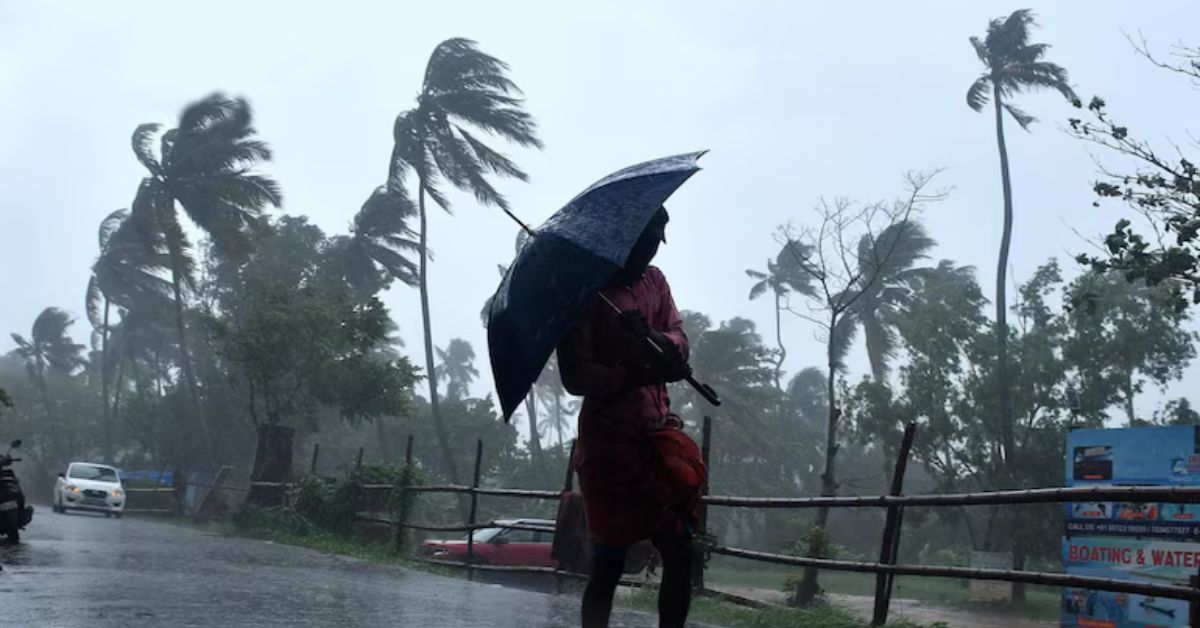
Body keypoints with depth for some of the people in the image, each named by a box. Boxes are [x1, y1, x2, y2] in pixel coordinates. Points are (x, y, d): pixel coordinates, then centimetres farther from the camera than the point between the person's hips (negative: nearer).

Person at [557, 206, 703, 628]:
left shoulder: (654, 281, 12)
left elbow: (680, 339, 4)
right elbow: (574, 377, -14)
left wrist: (655, 340, -20)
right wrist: (638, 375, -29)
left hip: (659, 434, 6)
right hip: (609, 443, -5)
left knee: (680, 552, 0)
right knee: (608, 564, -2)